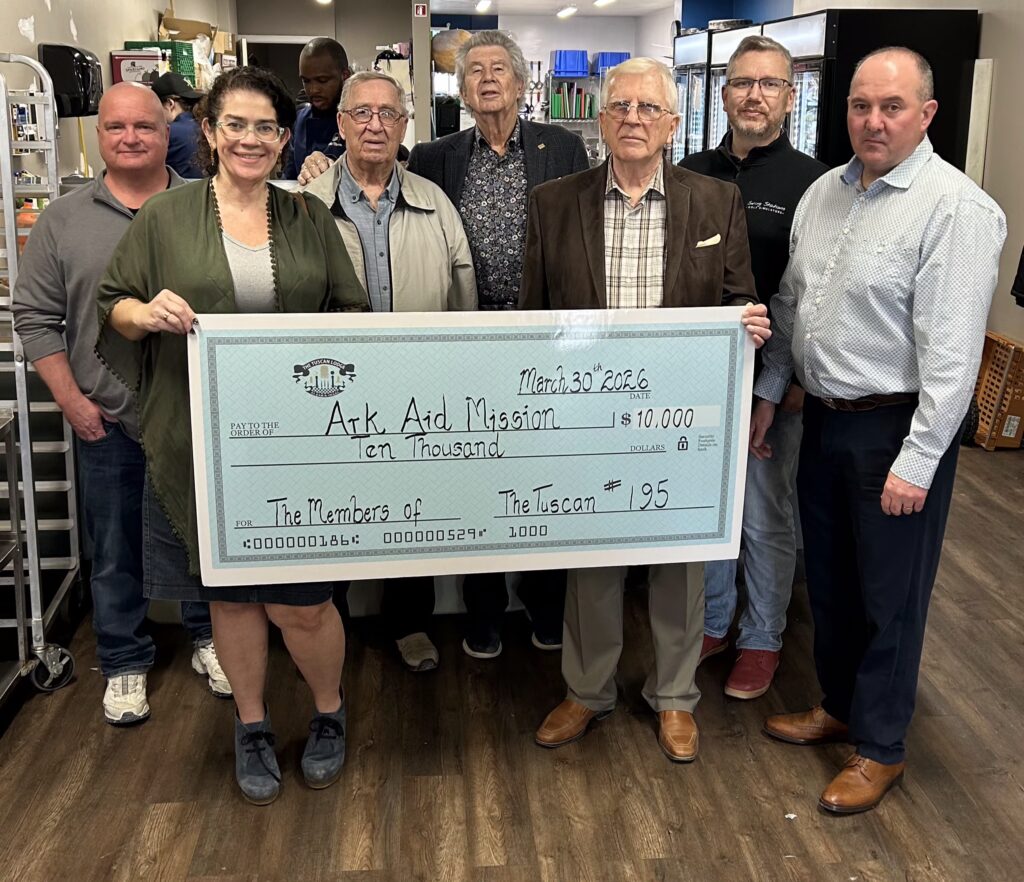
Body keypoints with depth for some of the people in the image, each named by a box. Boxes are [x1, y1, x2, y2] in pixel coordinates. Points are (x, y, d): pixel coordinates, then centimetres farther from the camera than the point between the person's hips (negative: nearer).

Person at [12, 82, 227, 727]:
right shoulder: (63, 221, 2)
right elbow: (37, 317, 4)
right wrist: (70, 399, -4)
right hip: (108, 423, 0)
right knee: (116, 552, 11)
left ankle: (208, 639, 34)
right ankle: (125, 664, 27)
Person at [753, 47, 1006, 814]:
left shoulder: (956, 209, -17)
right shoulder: (825, 191, 6)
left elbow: (952, 352, -20)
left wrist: (916, 463, -21)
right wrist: (768, 396, 13)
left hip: (897, 428, -7)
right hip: (825, 417, 7)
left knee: (888, 597, 7)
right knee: (827, 579, 19)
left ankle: (880, 746, 25)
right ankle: (839, 705, 40)